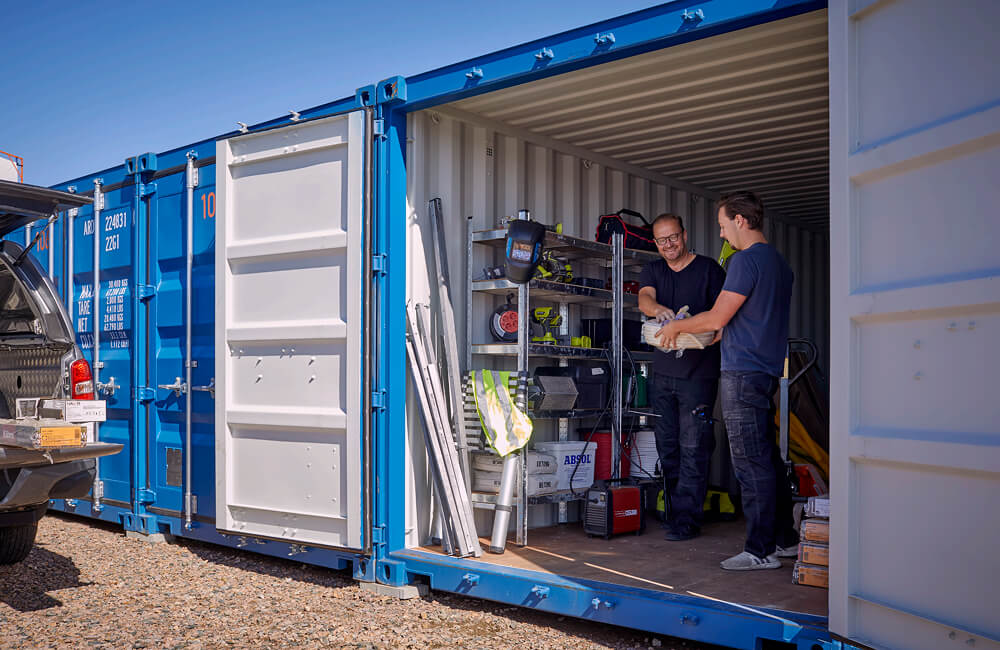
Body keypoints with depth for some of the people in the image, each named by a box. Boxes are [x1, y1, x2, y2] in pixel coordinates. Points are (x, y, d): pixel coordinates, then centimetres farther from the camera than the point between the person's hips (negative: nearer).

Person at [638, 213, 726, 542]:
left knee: (693, 448, -5)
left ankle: (687, 518, -1)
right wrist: (658, 309, -30)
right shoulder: (652, 271, 14)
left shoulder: (708, 268, 2)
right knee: (667, 445, 10)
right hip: (663, 370, 5)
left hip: (699, 370, -5)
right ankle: (673, 511, 20)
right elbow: (644, 298, -7)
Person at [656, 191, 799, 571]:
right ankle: (785, 539, 22)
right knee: (767, 458, 15)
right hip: (767, 370, 10)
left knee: (751, 463, -5)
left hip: (743, 372, -10)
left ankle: (761, 550, 0)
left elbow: (717, 318, -15)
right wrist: (695, 333, 28)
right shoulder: (779, 262, 18)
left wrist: (676, 326, 2)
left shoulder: (746, 260, -12)